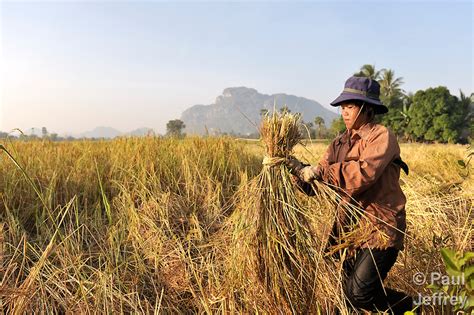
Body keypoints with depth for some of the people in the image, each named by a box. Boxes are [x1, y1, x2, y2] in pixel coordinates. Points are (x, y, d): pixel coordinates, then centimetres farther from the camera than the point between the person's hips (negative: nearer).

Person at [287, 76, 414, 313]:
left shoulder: (382, 136, -9)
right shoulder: (340, 143, 11)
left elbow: (364, 173, -27)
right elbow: (316, 184, 4)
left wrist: (320, 172, -27)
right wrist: (299, 169, -12)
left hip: (380, 228, -7)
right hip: (348, 226, 7)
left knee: (359, 294, -11)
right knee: (343, 291, 11)